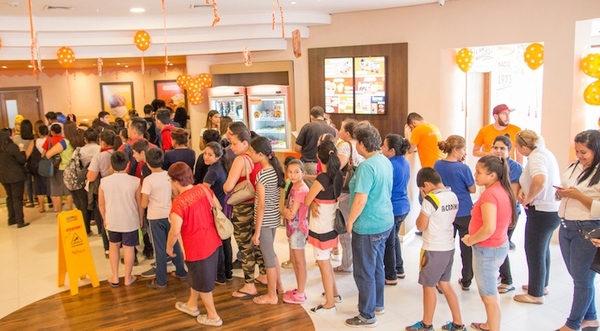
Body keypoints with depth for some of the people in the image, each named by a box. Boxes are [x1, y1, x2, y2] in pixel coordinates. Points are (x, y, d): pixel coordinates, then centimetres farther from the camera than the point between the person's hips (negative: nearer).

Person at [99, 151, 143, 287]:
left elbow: (101, 204, 0)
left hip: (112, 220, 2)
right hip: (130, 220, -2)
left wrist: (105, 219, 15)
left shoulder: (104, 181, -10)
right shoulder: (135, 181, -14)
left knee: (113, 245, 22)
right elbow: (139, 203, -5)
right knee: (128, 248, 11)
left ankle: (114, 277, 26)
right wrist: (140, 218, 11)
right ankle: (128, 278, 23)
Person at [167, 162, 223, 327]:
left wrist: (169, 247, -1)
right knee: (196, 275, 28)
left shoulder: (179, 202, -24)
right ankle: (192, 305, 47)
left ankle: (213, 316, 27)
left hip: (197, 247, -8)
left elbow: (175, 231, -20)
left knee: (202, 282, 12)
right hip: (212, 240, 8)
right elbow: (218, 209, 8)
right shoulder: (203, 189, -4)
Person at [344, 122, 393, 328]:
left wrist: (350, 221, -13)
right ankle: (377, 304, 37)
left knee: (364, 272, 4)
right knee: (377, 266, 23)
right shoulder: (385, 161, 5)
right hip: (385, 222, 9)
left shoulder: (367, 166, -23)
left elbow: (361, 200, -25)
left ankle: (367, 316, 15)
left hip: (368, 226, -9)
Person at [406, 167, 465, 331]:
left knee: (429, 286, 8)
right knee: (444, 284, 19)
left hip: (433, 250, -8)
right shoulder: (453, 196, 3)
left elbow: (421, 226, -13)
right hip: (449, 247, 8)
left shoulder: (430, 199, -20)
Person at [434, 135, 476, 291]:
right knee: (467, 248, 13)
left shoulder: (437, 165, -4)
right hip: (465, 213, -3)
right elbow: (472, 190, -4)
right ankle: (466, 281, 24)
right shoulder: (463, 168, -16)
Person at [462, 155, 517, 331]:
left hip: (487, 249, -10)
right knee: (491, 292, 25)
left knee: (488, 296, 4)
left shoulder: (489, 194, -25)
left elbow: (489, 228, -34)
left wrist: (470, 240, -18)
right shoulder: (503, 190, 3)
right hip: (500, 245, 10)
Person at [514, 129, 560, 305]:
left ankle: (536, 294, 16)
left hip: (541, 211, -10)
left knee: (534, 252, 3)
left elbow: (540, 180, -41)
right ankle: (542, 284, 40)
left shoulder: (536, 157, -22)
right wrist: (522, 190, -1)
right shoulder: (544, 152, 8)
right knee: (543, 249, 24)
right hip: (552, 209, 10)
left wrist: (528, 198, -26)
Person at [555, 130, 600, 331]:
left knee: (582, 279, 6)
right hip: (565, 227, 7)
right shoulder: (574, 166, 8)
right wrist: (561, 193, -2)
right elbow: (564, 190, 20)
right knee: (578, 277, 17)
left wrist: (578, 196, -21)